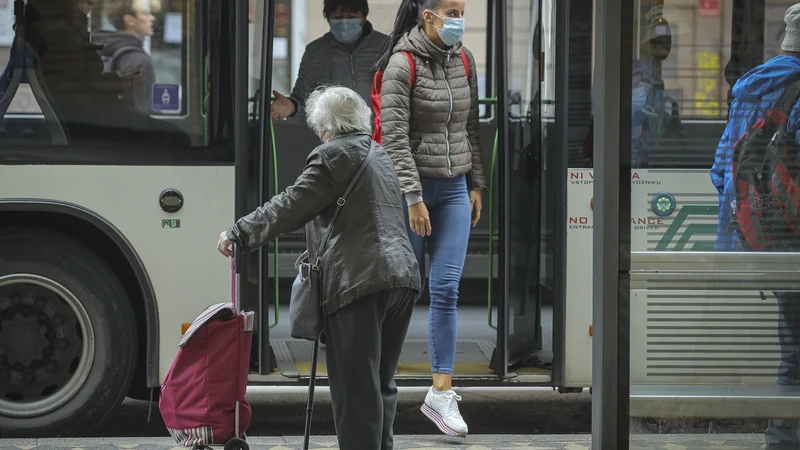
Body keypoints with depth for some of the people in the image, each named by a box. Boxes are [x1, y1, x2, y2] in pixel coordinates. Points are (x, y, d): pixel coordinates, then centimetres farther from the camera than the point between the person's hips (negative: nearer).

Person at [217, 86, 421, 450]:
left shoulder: (332, 156, -4)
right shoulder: (379, 155, 23)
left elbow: (290, 208, -8)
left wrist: (238, 234, -1)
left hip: (359, 280, -8)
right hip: (402, 276, 8)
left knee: (356, 388, -7)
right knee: (382, 382, 16)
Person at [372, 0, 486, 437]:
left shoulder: (464, 61, 5)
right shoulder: (402, 65, -12)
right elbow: (395, 137, -16)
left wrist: (476, 185, 11)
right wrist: (414, 199, -19)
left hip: (454, 189, 4)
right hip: (411, 187, -4)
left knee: (446, 288, -4)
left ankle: (441, 393, -5)